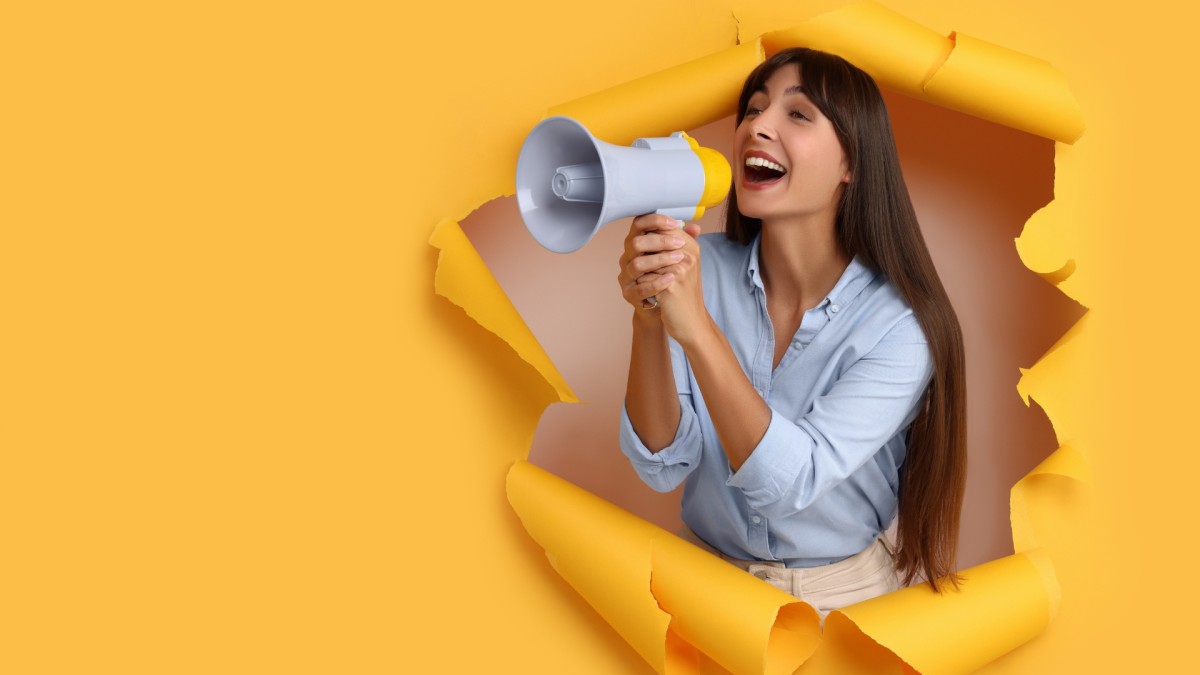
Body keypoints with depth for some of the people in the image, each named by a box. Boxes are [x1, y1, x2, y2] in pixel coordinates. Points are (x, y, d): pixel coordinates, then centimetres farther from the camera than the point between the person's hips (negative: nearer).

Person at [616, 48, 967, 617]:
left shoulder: (899, 325, -15)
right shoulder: (700, 267, -5)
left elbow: (788, 482, -25)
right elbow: (664, 465, -10)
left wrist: (695, 325, -34)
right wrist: (648, 320, -27)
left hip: (845, 592, -2)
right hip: (708, 574, 2)